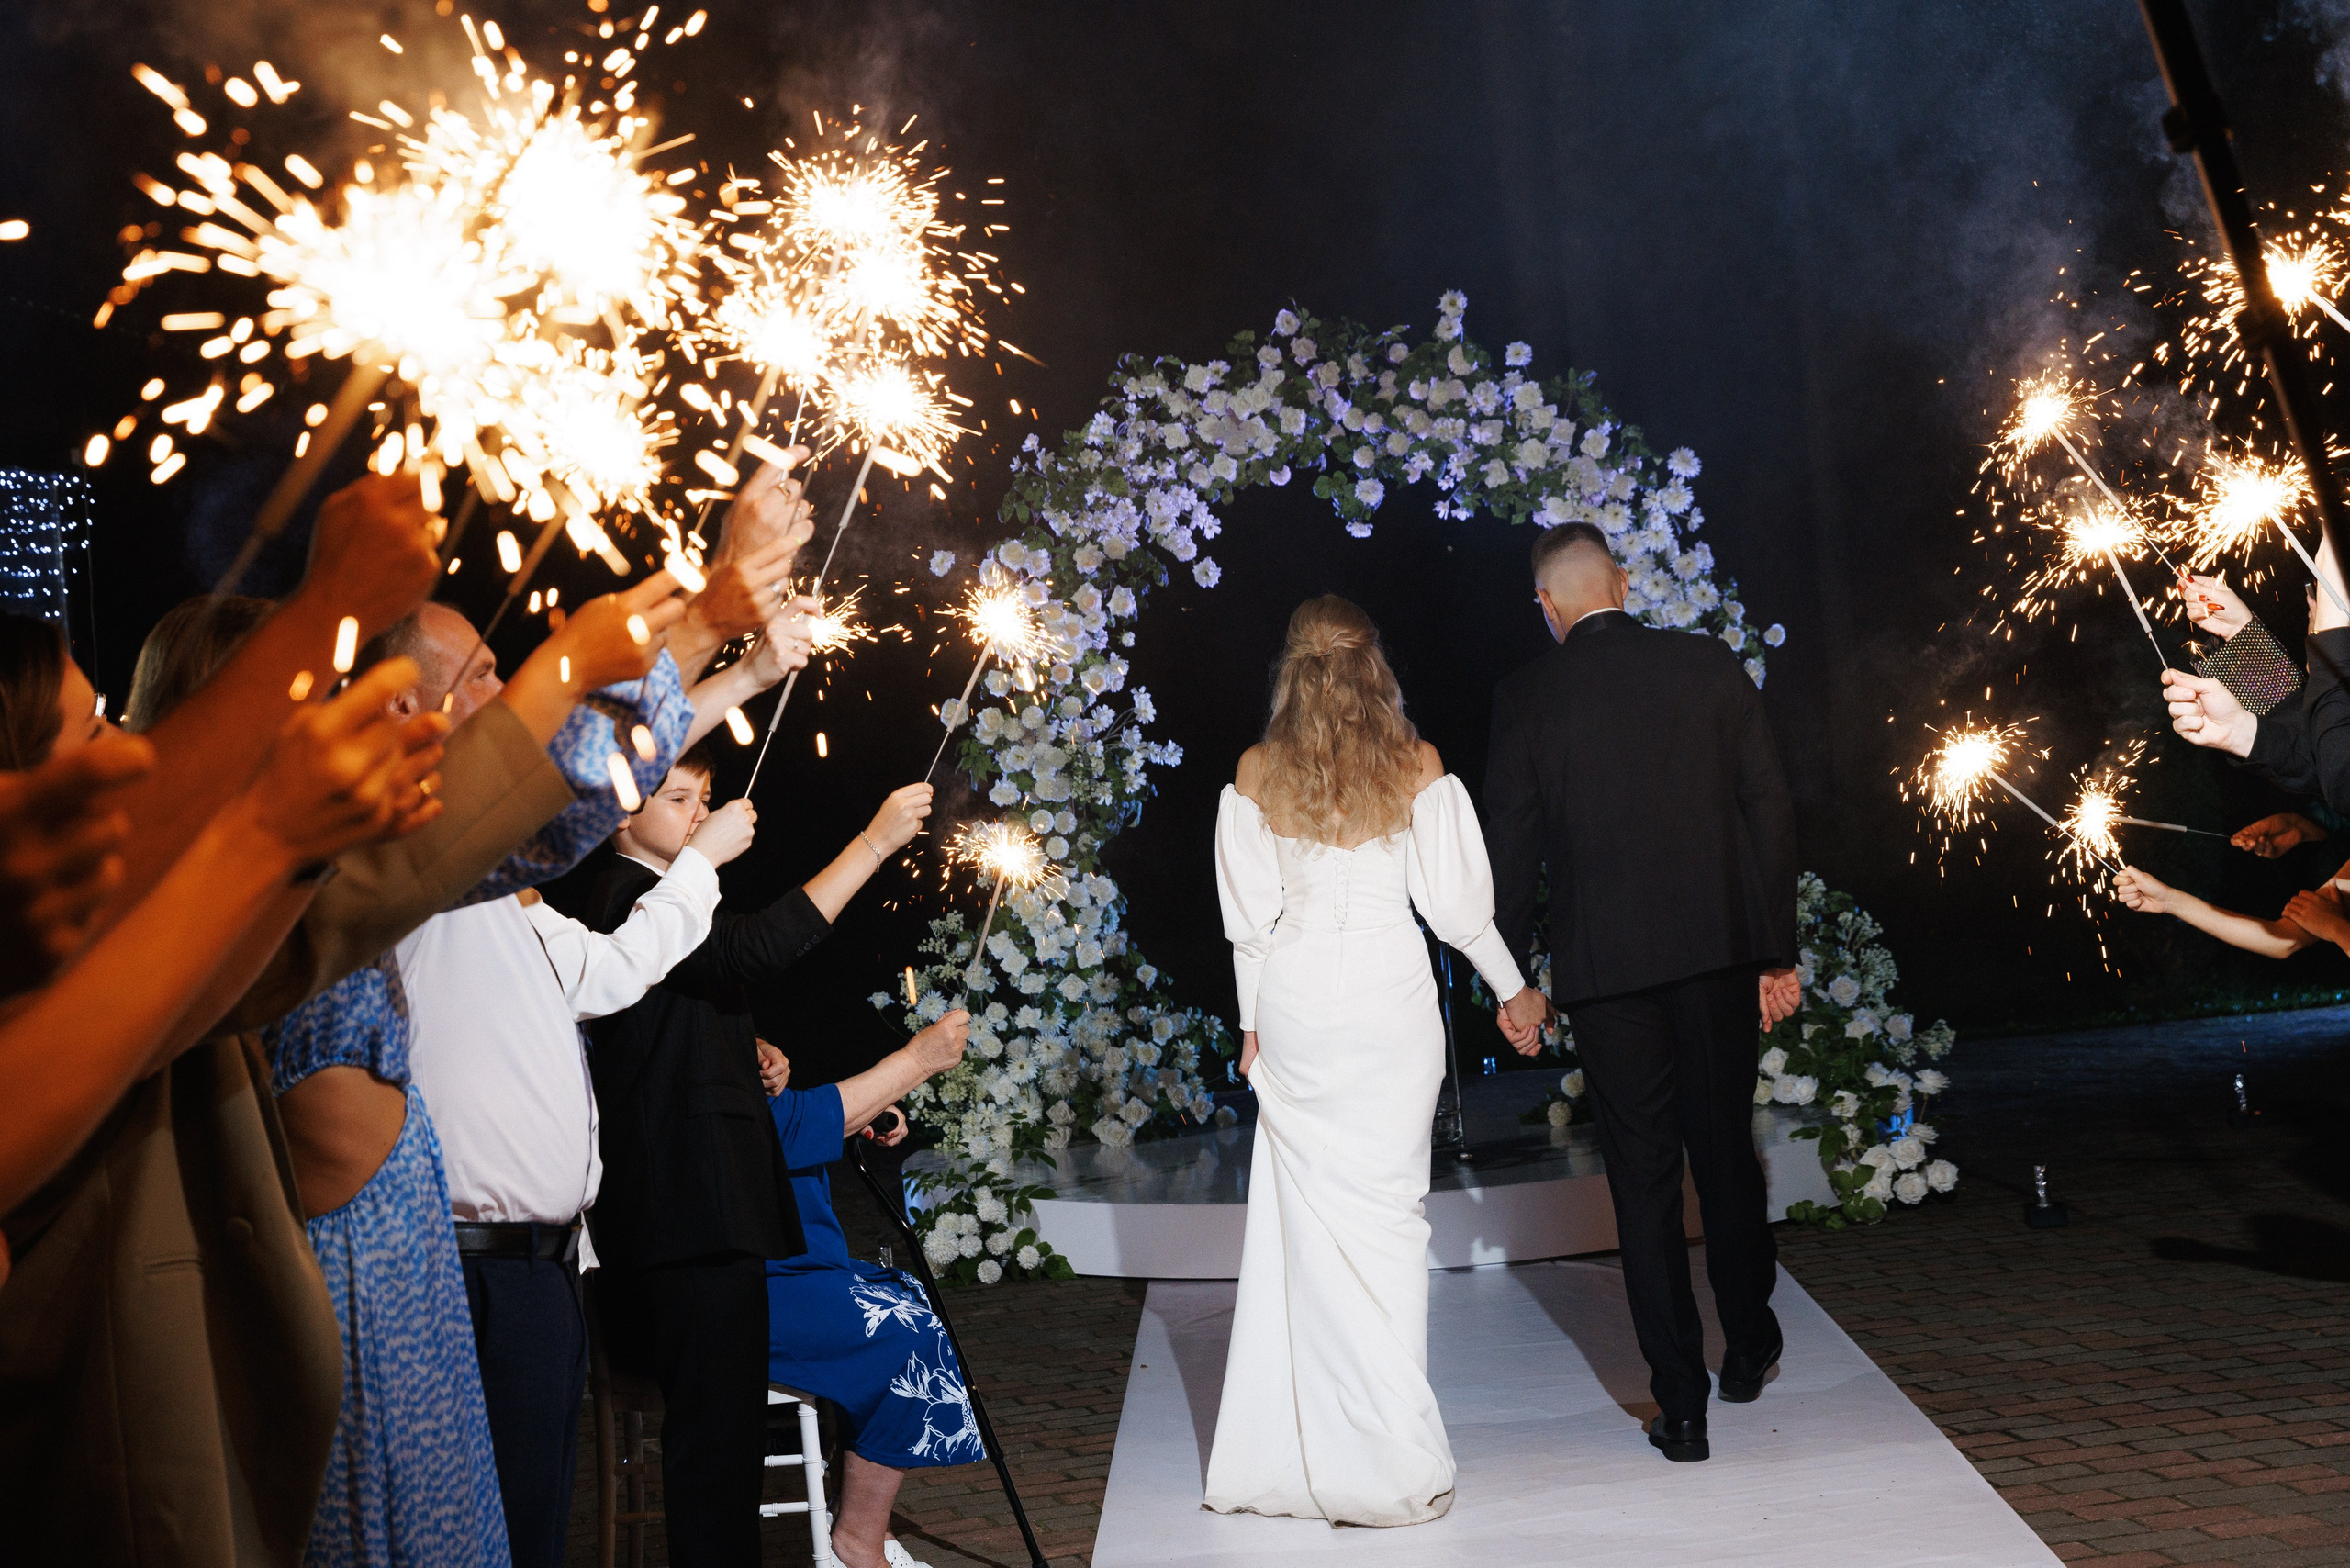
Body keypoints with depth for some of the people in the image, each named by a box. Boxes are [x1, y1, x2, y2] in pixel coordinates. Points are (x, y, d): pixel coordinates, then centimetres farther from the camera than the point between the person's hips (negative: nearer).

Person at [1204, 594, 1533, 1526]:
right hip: (1389, 995, -1)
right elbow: (1456, 902, -1)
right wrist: (1512, 987, 13)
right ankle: (1389, 1466, 8)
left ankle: (1280, 1457, 14)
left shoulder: (1256, 772, 1)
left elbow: (1249, 914, 4)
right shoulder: (1417, 767, -3)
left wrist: (1252, 1020, 14)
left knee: (1300, 1220, 7)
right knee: (1383, 1218, 4)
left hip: (1291, 1003, 1)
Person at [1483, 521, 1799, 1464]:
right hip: (1716, 950, 2)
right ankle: (1749, 1347, 36)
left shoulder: (1525, 698, -3)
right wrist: (1777, 952, 7)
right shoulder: (1710, 666, 1)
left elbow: (1510, 847, 0)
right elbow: (1768, 810, 1)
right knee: (1726, 1153, 19)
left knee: (1643, 1180, 5)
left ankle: (1680, 1405, 10)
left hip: (1603, 967, -2)